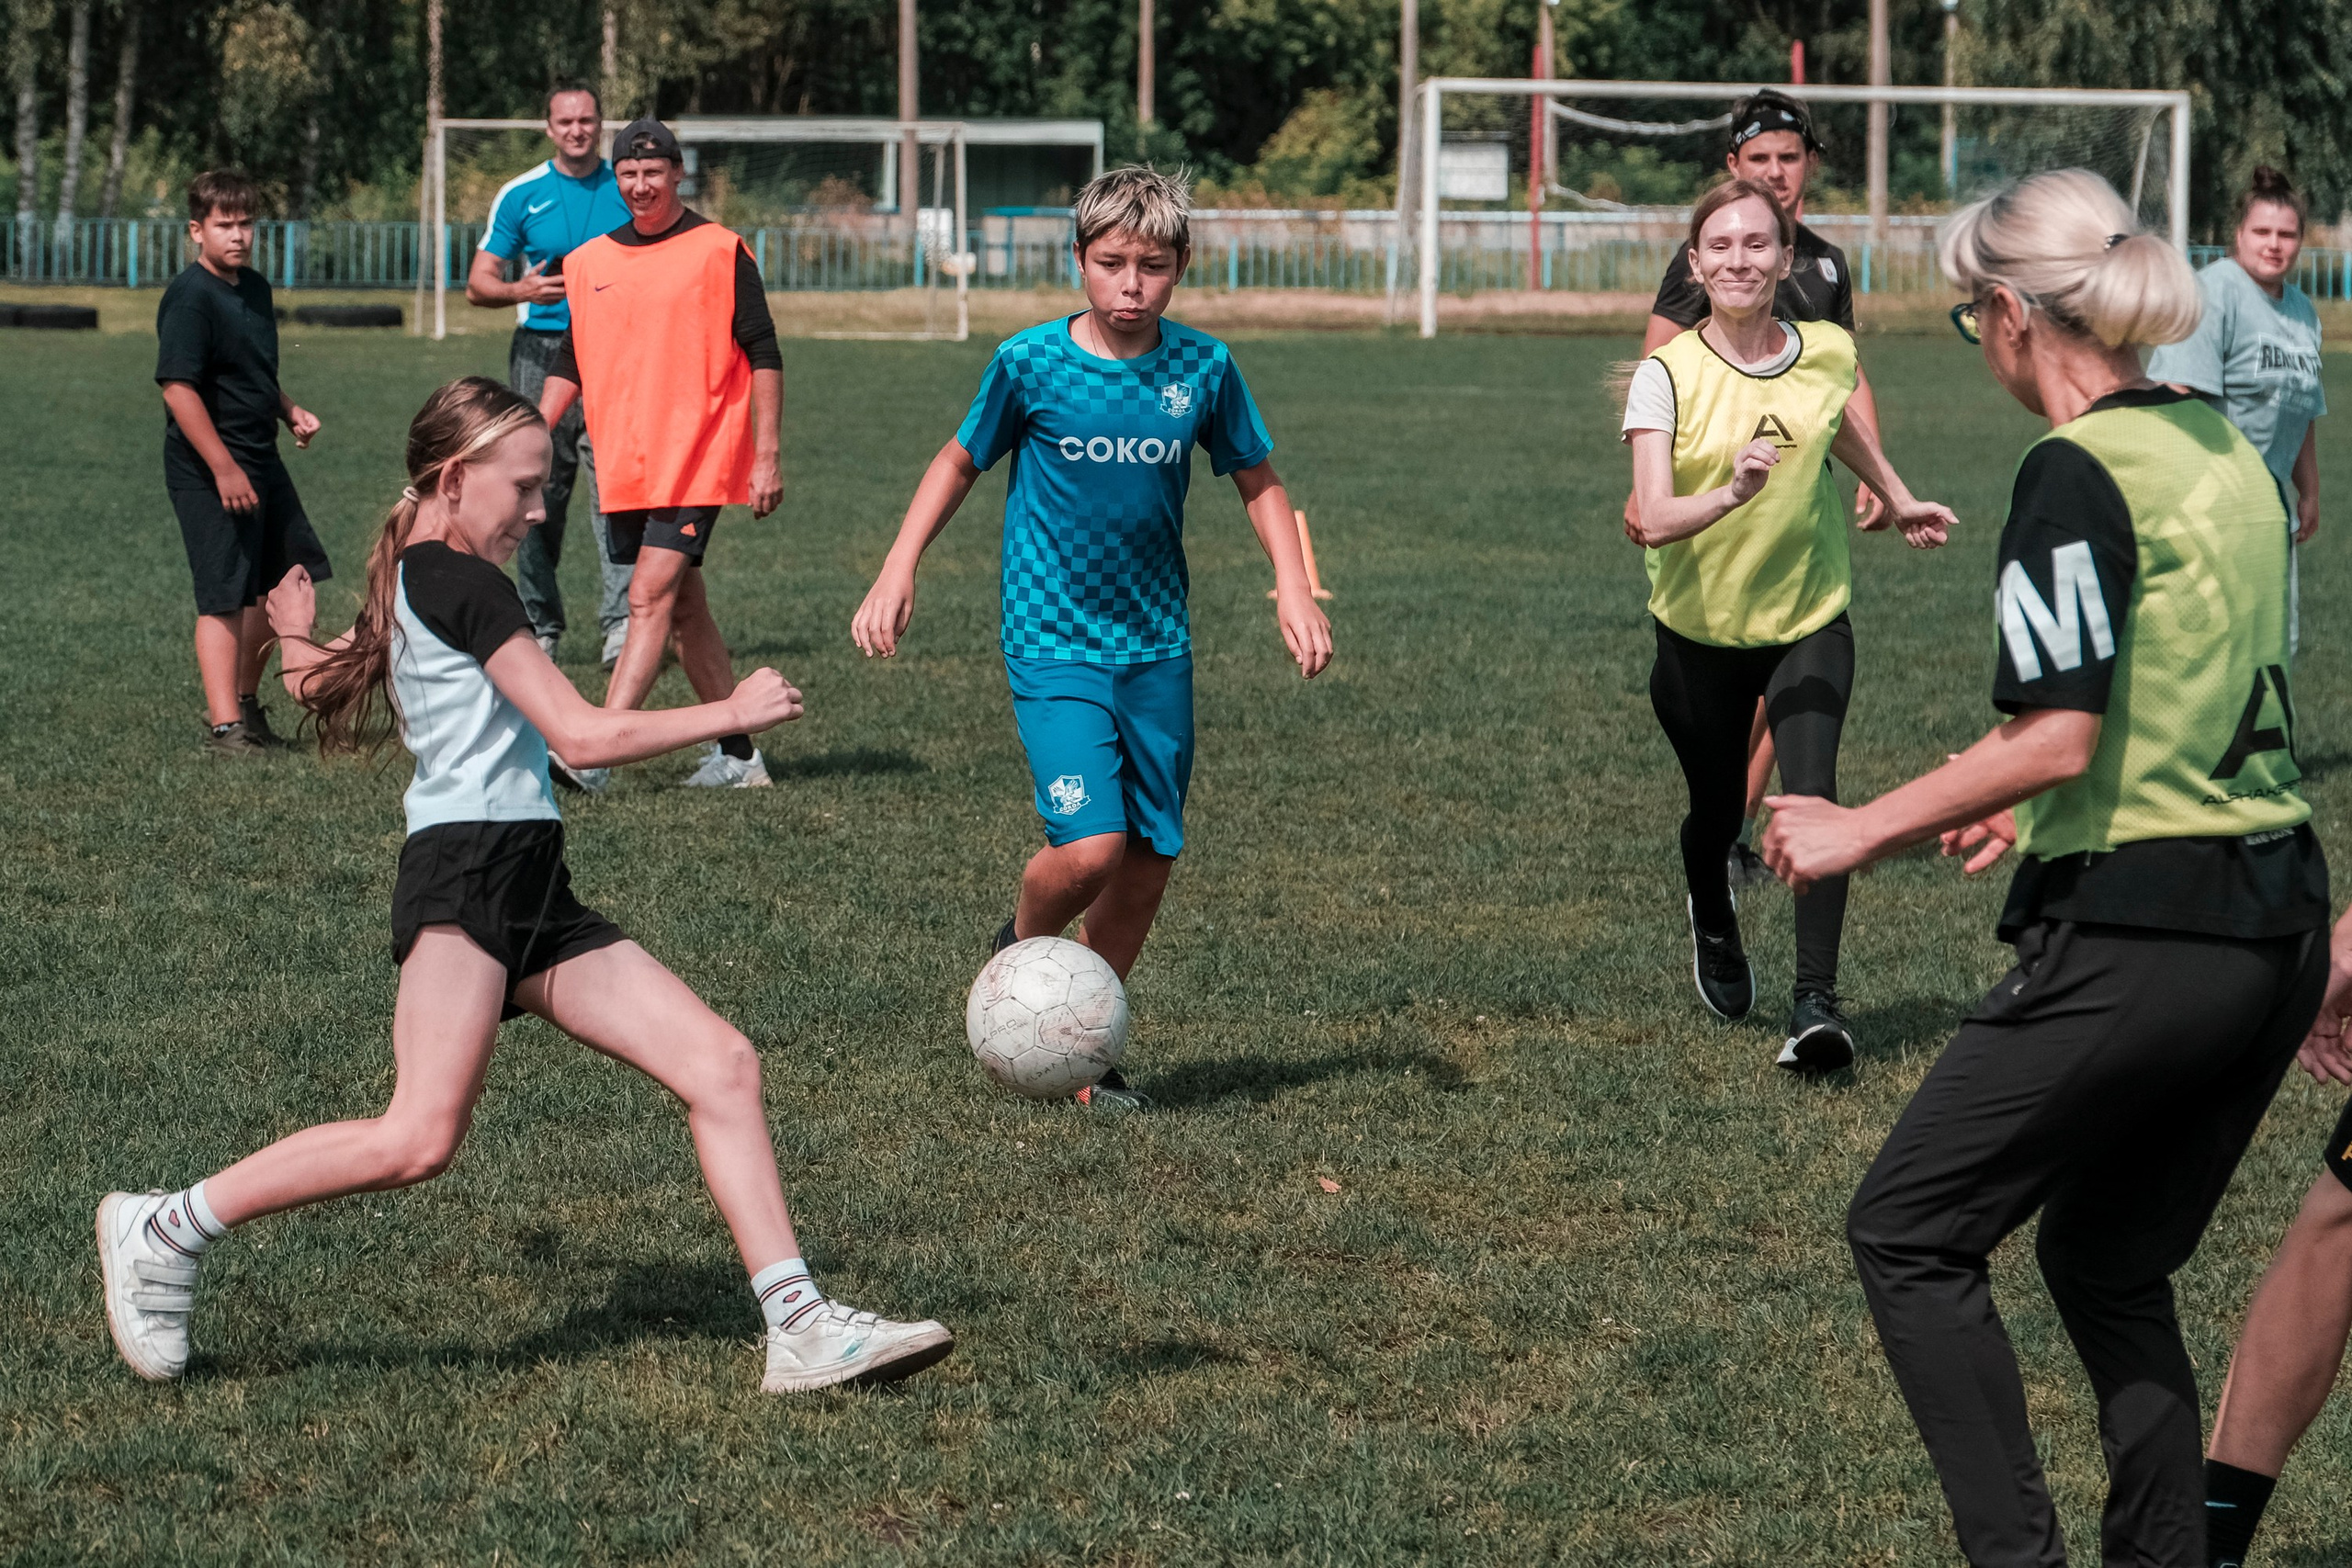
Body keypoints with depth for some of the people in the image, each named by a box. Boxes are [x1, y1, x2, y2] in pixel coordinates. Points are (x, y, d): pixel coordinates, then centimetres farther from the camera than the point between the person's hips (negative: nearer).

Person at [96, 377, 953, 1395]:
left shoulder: (409, 586, 22)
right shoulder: (460, 581, -7)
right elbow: (583, 733, -12)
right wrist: (732, 712, -3)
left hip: (532, 896, 10)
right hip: (467, 875, -10)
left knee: (723, 1065, -1)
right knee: (420, 1140, -21)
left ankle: (801, 1329, -4)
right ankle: (166, 1229, -7)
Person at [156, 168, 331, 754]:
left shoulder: (255, 288, 12)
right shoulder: (190, 297, -16)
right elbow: (178, 386, -22)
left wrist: (289, 411, 9)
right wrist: (224, 468, -25)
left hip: (261, 461, 9)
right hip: (207, 471, -9)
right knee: (225, 597, -8)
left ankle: (246, 700, 31)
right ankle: (225, 727, -5)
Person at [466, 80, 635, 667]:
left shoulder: (629, 190, 7)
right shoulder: (521, 194, 5)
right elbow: (478, 283, 5)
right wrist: (522, 291, -15)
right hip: (541, 352, 1)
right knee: (539, 494, 4)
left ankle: (621, 620, -20)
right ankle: (540, 625, 16)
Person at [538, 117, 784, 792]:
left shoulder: (719, 251, -4)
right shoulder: (588, 262, 11)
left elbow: (763, 355, -4)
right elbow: (569, 364, 18)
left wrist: (766, 456, -9)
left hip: (696, 463, -6)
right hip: (622, 469, 6)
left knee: (651, 599, -15)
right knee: (683, 609, 11)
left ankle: (594, 755, -23)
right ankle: (738, 755, 21)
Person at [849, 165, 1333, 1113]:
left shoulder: (1202, 368, -2)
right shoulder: (1030, 363, -8)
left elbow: (1258, 481, 13)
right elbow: (961, 463, 8)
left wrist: (1294, 589, 1)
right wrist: (898, 570, 1)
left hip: (1157, 647, 4)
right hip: (1053, 644, -3)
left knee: (1150, 859, 4)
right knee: (1089, 847, -19)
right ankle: (1021, 948, 14)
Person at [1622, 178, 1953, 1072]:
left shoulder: (1828, 352, -7)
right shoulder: (1667, 375, -17)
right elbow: (1652, 521, -29)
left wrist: (1899, 501, 32)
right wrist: (1730, 493, -47)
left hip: (1811, 620, 1)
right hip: (1700, 630, -1)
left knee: (1813, 797, -20)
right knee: (1717, 812, 14)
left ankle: (1818, 1000, -19)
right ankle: (1714, 927, 49)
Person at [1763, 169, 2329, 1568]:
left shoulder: (2079, 472, -14)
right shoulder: (2228, 449, 12)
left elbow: (2055, 739, -19)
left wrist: (1861, 830, -10)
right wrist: (2042, 810, 26)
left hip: (2137, 939, -9)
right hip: (2282, 926, 9)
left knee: (1910, 1236, 4)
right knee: (2112, 1267, 21)